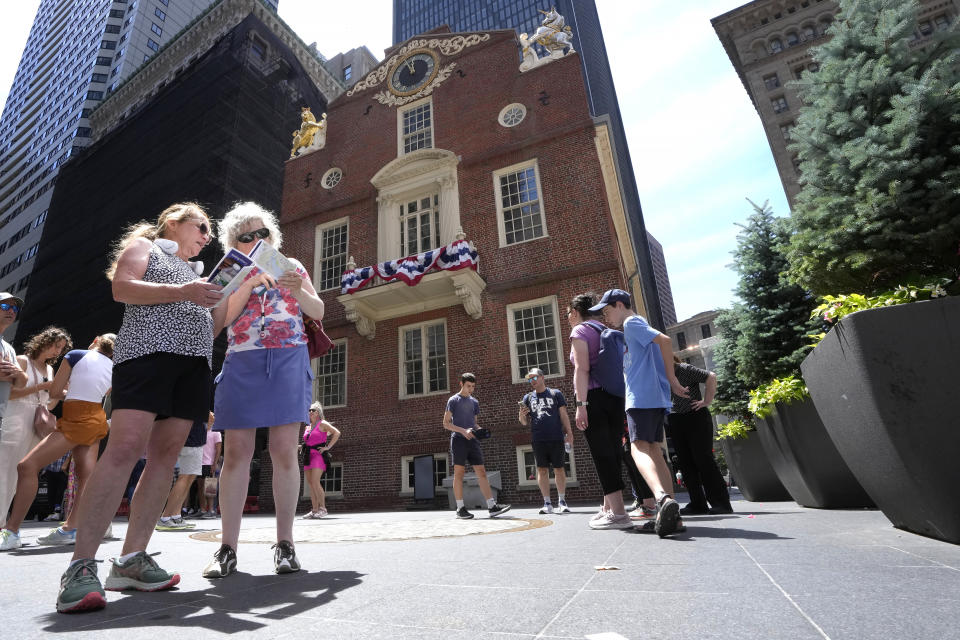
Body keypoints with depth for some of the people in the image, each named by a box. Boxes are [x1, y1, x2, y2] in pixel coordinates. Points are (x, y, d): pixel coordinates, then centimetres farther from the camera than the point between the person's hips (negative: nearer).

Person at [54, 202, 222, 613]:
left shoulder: (197, 272, 31)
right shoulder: (144, 245, 15)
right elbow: (122, 288, -3)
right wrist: (182, 292, -14)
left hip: (194, 363, 7)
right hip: (148, 350, -6)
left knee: (166, 454, -2)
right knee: (125, 448, -19)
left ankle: (130, 560, 0)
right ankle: (80, 567, -17)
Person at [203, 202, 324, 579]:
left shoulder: (290, 266, 15)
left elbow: (318, 312, 8)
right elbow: (223, 317, 1)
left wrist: (298, 291, -11)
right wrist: (249, 282, -9)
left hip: (288, 362, -1)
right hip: (242, 364, 1)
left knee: (284, 450, -4)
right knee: (236, 452, -2)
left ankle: (284, 544, 3)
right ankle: (228, 548, 6)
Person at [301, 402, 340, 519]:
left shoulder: (322, 424, 0)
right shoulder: (308, 427, 20)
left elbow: (337, 433, -11)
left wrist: (328, 447, -13)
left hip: (318, 455, -7)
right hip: (308, 456, 7)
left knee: (315, 482, -18)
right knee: (310, 484, 3)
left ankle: (323, 508, -12)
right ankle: (314, 511, 7)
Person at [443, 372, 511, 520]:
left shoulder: (474, 402, 17)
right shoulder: (453, 400, 1)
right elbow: (446, 424, -3)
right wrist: (463, 431, -15)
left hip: (472, 440, 5)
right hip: (458, 440, -5)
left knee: (481, 472, 0)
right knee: (459, 473, -2)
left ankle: (492, 507, -1)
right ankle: (460, 508, 5)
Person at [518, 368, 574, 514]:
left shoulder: (555, 393, 9)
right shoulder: (528, 397, 14)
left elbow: (563, 415, 7)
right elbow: (525, 422, 15)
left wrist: (569, 432, -2)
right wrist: (522, 415, -7)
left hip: (556, 438, -2)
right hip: (538, 440, 2)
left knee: (559, 469, 4)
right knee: (542, 470, 2)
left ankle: (562, 501, 16)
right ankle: (547, 503, 10)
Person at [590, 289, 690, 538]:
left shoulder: (631, 323, -2)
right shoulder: (636, 326, 26)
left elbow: (664, 340, -17)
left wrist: (672, 380, -13)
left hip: (642, 397, -10)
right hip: (656, 398, 10)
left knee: (639, 448, -18)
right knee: (654, 451, 8)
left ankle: (662, 497, -38)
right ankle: (672, 514, 5)